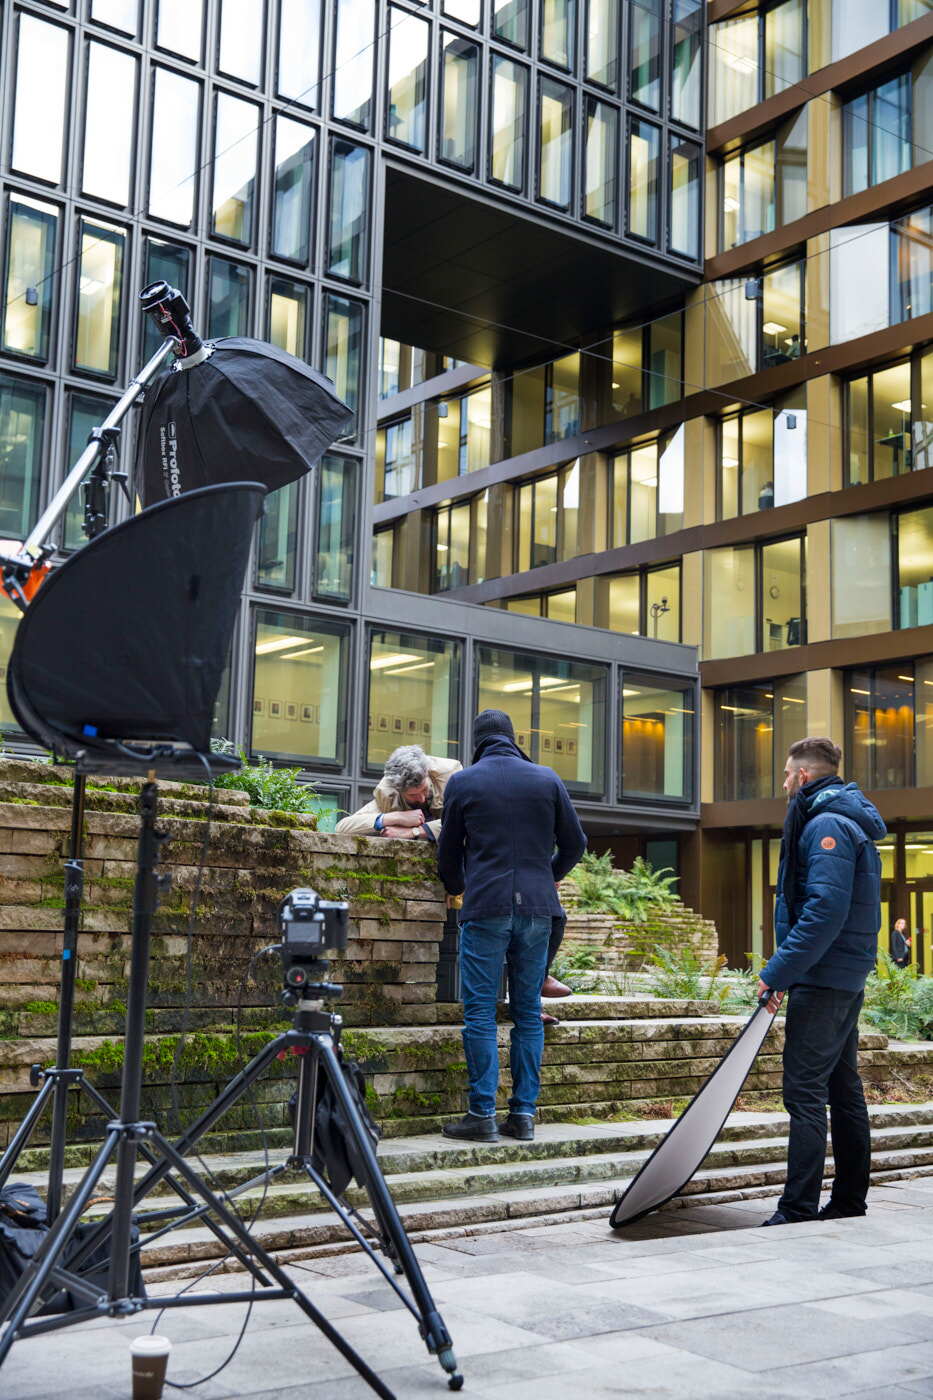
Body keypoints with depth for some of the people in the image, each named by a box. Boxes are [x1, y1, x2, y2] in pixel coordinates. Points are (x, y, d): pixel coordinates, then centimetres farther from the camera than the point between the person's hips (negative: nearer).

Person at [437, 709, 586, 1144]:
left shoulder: (462, 782, 2)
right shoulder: (547, 779, 8)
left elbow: (448, 852, 9)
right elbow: (574, 843, 12)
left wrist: (456, 888, 30)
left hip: (485, 909, -3)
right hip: (537, 909, 3)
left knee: (480, 1013, 0)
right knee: (528, 1012, 9)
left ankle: (482, 1114, -2)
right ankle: (524, 1114, 9)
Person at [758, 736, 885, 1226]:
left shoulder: (825, 825, -15)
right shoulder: (849, 821, 18)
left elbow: (825, 910, -25)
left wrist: (778, 973, -20)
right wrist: (785, 970, 16)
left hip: (823, 980, -11)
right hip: (847, 980, 11)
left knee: (805, 1094, -9)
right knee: (843, 1091, 14)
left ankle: (797, 1212, -7)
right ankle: (849, 1205, 21)